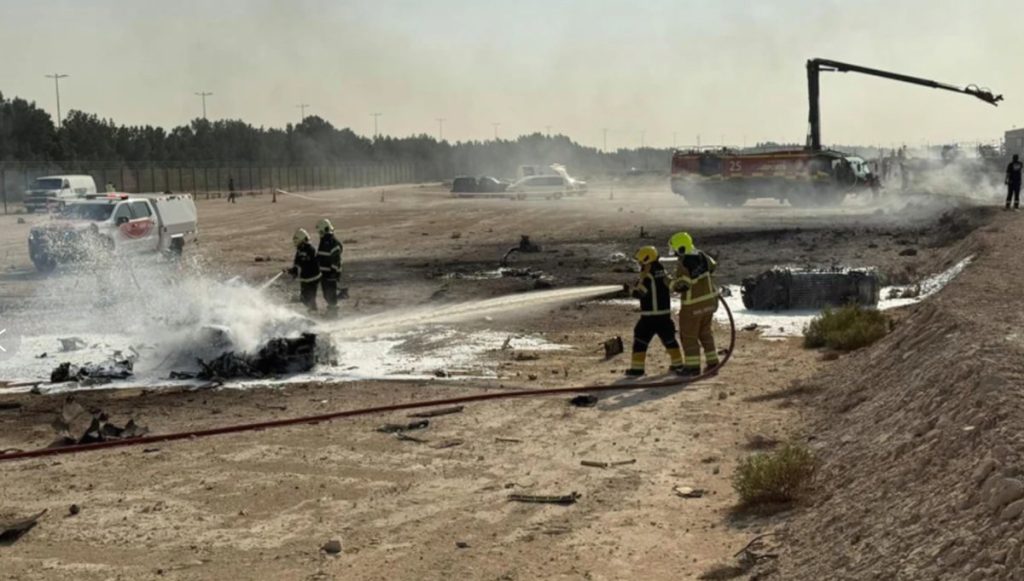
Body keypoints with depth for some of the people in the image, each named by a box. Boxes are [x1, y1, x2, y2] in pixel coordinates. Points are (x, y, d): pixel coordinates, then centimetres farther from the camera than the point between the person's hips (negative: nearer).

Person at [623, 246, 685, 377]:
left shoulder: (647, 276, -15)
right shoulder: (663, 273, 8)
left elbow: (639, 293, -16)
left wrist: (629, 288, 4)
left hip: (649, 315, -7)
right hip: (665, 313, 7)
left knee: (641, 339, -1)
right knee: (669, 338, 19)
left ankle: (637, 368, -4)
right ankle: (678, 364, 25)